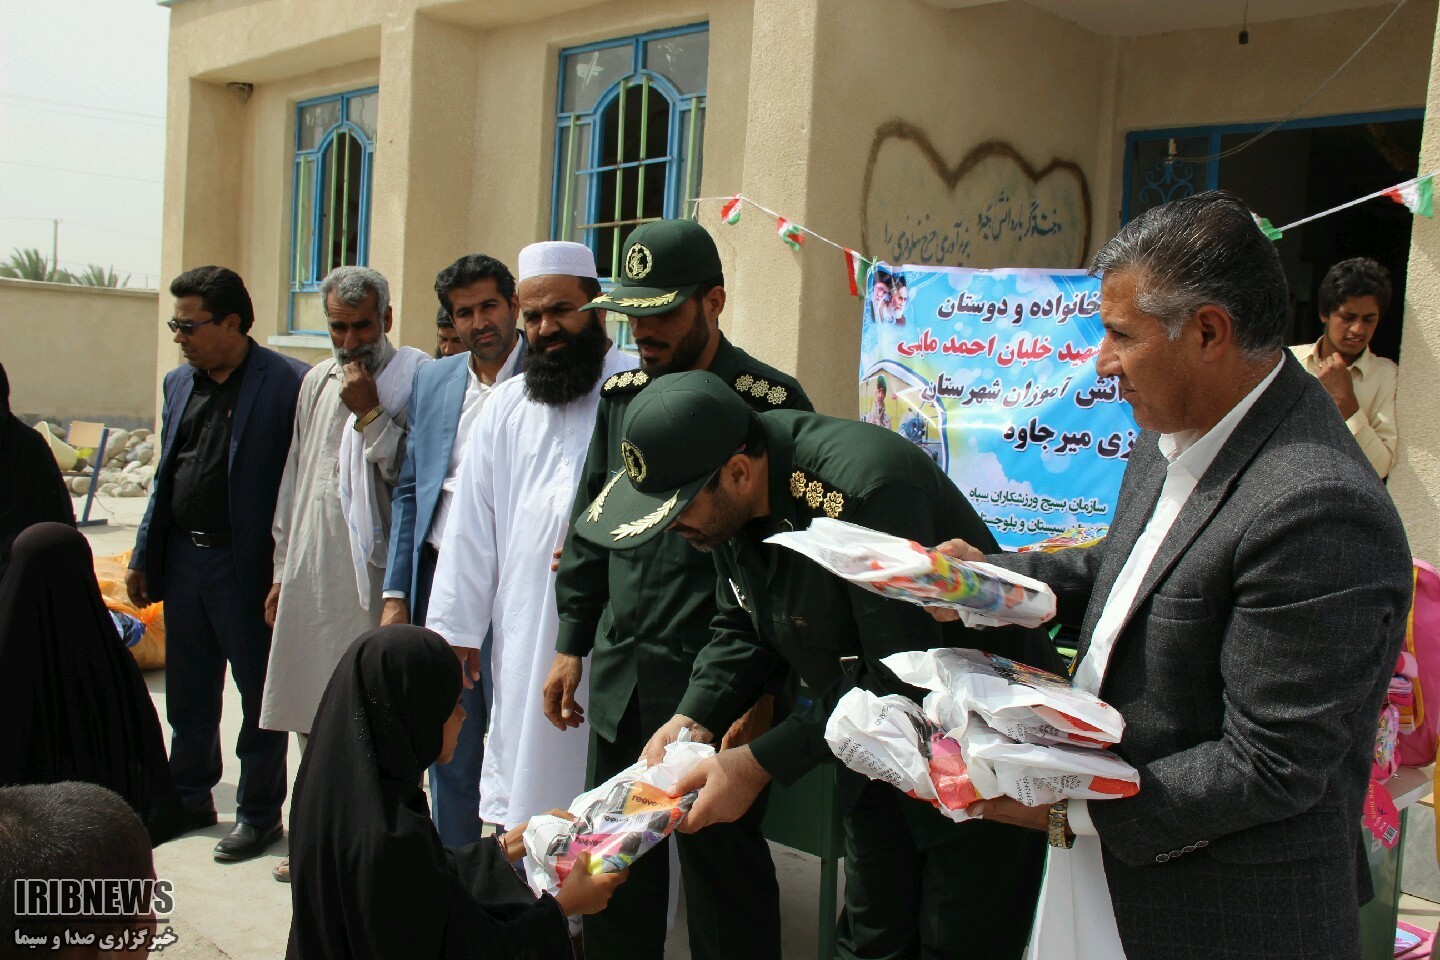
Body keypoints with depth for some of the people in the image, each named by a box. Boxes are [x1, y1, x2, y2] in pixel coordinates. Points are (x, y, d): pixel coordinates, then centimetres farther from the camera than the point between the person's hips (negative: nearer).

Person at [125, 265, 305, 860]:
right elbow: (165, 477, 17)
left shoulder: (287, 384, -12)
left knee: (259, 694, 7)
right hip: (182, 559, 7)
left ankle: (259, 812, 21)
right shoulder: (179, 383, 11)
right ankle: (190, 797, 34)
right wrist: (143, 557, 14)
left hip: (246, 566, -7)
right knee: (188, 693, 18)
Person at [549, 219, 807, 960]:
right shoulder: (620, 394, 9)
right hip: (619, 676, 6)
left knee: (720, 865, 5)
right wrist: (571, 646, 13)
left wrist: (766, 688, -11)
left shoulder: (770, 402, -10)